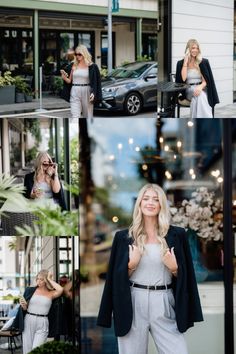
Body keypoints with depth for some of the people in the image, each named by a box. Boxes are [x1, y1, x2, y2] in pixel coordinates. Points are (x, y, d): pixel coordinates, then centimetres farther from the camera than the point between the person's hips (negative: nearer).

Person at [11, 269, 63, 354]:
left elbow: (60, 290, -20)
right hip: (28, 321, 3)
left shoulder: (51, 293, 1)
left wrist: (49, 279, -7)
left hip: (42, 323, -2)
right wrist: (23, 305, -13)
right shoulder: (30, 290, 7)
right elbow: (25, 309, 12)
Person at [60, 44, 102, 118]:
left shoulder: (91, 67, 0)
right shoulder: (73, 66, 8)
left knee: (88, 116, 7)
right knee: (75, 117, -8)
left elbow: (95, 82, 0)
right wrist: (64, 77, -10)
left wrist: (93, 93, -15)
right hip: (75, 93, 1)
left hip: (86, 93, -1)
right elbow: (69, 81, 10)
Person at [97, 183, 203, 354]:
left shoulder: (176, 235, 6)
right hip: (133, 302, 0)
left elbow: (184, 275, 10)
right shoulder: (124, 237, 5)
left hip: (163, 303, 0)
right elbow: (118, 277, 6)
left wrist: (174, 268, -9)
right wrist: (131, 264, -10)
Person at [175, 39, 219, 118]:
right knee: (198, 95, -35)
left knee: (199, 94, -36)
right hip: (189, 90, 0)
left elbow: (206, 80, 0)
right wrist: (185, 62, -7)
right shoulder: (181, 63, 7)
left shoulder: (203, 62, 6)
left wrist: (200, 87, -22)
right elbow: (183, 79, -8)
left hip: (202, 89, 0)